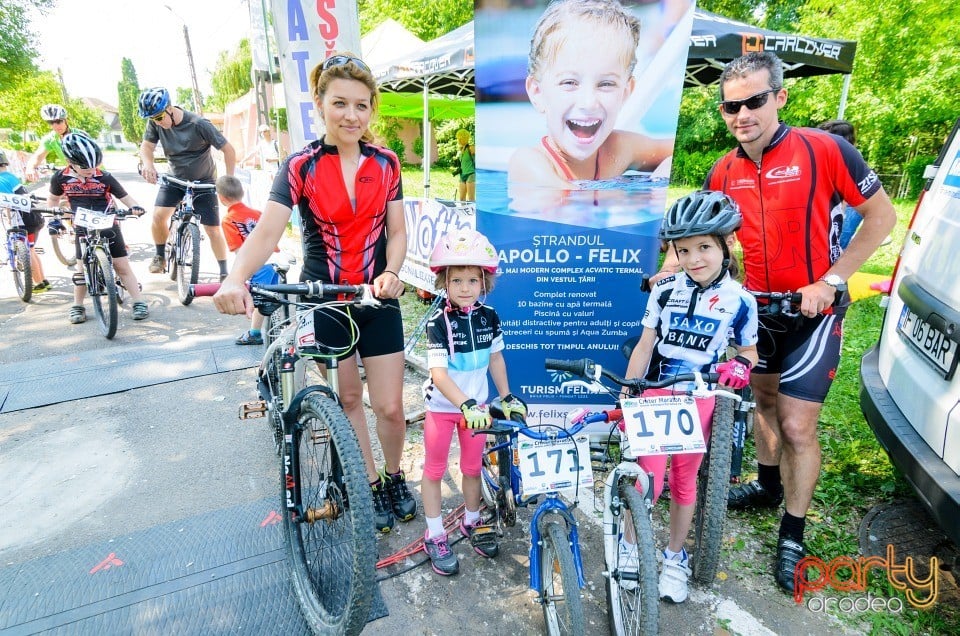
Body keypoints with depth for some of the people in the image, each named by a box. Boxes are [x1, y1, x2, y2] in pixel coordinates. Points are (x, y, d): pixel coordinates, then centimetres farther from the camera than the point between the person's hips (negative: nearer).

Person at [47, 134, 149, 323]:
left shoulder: (105, 178, -11)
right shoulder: (61, 178, -5)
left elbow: (125, 197, -5)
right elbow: (53, 198, 11)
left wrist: (135, 207, -26)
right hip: (83, 230, 2)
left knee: (122, 266, -3)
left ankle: (139, 303, 1)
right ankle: (77, 306, 21)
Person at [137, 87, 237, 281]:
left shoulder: (198, 124, -24)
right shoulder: (155, 122, -11)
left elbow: (228, 149, -19)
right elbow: (147, 145, -9)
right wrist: (148, 164, -32)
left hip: (203, 181, -3)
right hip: (175, 177, 4)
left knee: (213, 229, -6)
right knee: (159, 215, -16)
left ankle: (224, 273, 6)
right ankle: (160, 255, 9)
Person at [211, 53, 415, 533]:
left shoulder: (386, 163, 0)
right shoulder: (301, 166, -9)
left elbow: (396, 230, 1)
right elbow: (267, 231, -21)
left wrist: (391, 272, -20)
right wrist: (235, 279, -39)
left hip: (377, 299, 1)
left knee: (390, 407, 2)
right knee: (348, 399, 12)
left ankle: (395, 477, 31)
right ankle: (370, 487, 33)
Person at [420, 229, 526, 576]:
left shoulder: (489, 316, -8)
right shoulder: (438, 322, -21)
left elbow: (495, 357, 5)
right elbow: (438, 373, -27)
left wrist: (507, 396, 4)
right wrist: (466, 404, -39)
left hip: (476, 405, 4)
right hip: (442, 407, -3)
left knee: (472, 468, 18)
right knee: (434, 470, 11)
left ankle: (472, 523, 41)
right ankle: (435, 536, 29)